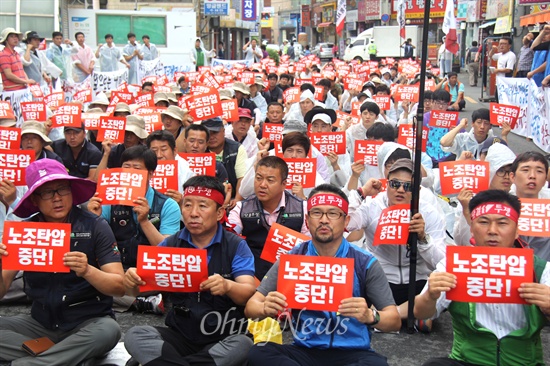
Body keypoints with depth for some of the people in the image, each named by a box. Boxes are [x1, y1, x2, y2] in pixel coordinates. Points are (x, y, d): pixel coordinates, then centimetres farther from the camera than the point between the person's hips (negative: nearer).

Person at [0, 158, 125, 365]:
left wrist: (88, 271, -31)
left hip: (89, 322, -3)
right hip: (40, 323, 3)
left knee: (108, 331, -34)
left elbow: (119, 287, -12)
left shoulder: (95, 227, -8)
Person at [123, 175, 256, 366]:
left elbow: (249, 293, -15)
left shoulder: (236, 246, -4)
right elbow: (141, 289, 2)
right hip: (180, 335, 2)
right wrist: (132, 282, -23)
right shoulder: (171, 244, 5)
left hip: (224, 339, -2)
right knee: (135, 335, -22)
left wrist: (228, 286, -38)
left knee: (243, 345, -34)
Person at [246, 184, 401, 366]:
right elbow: (251, 306, 1)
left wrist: (370, 316, -28)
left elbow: (395, 321, -4)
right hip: (304, 351, 2)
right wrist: (266, 308, -25)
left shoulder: (365, 263, -2)